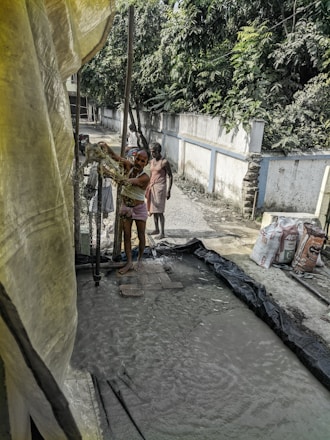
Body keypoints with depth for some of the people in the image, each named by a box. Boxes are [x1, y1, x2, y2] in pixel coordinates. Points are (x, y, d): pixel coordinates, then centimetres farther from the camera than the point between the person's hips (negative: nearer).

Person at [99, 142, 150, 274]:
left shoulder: (145, 177, -24)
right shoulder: (128, 166, -10)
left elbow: (130, 182, -42)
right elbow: (115, 156, -21)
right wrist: (105, 146, -43)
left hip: (139, 208, -4)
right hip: (125, 206, 4)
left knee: (141, 235, 8)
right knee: (127, 235, 6)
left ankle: (140, 259, 30)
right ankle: (129, 263, 15)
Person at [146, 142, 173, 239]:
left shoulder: (164, 162, -10)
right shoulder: (152, 161, 12)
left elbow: (170, 176, -9)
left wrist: (168, 191, -15)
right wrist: (148, 188, 19)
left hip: (160, 187, -7)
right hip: (152, 187, 7)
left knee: (159, 211, -9)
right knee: (153, 210, 11)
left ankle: (162, 233, -3)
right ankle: (156, 229, 23)